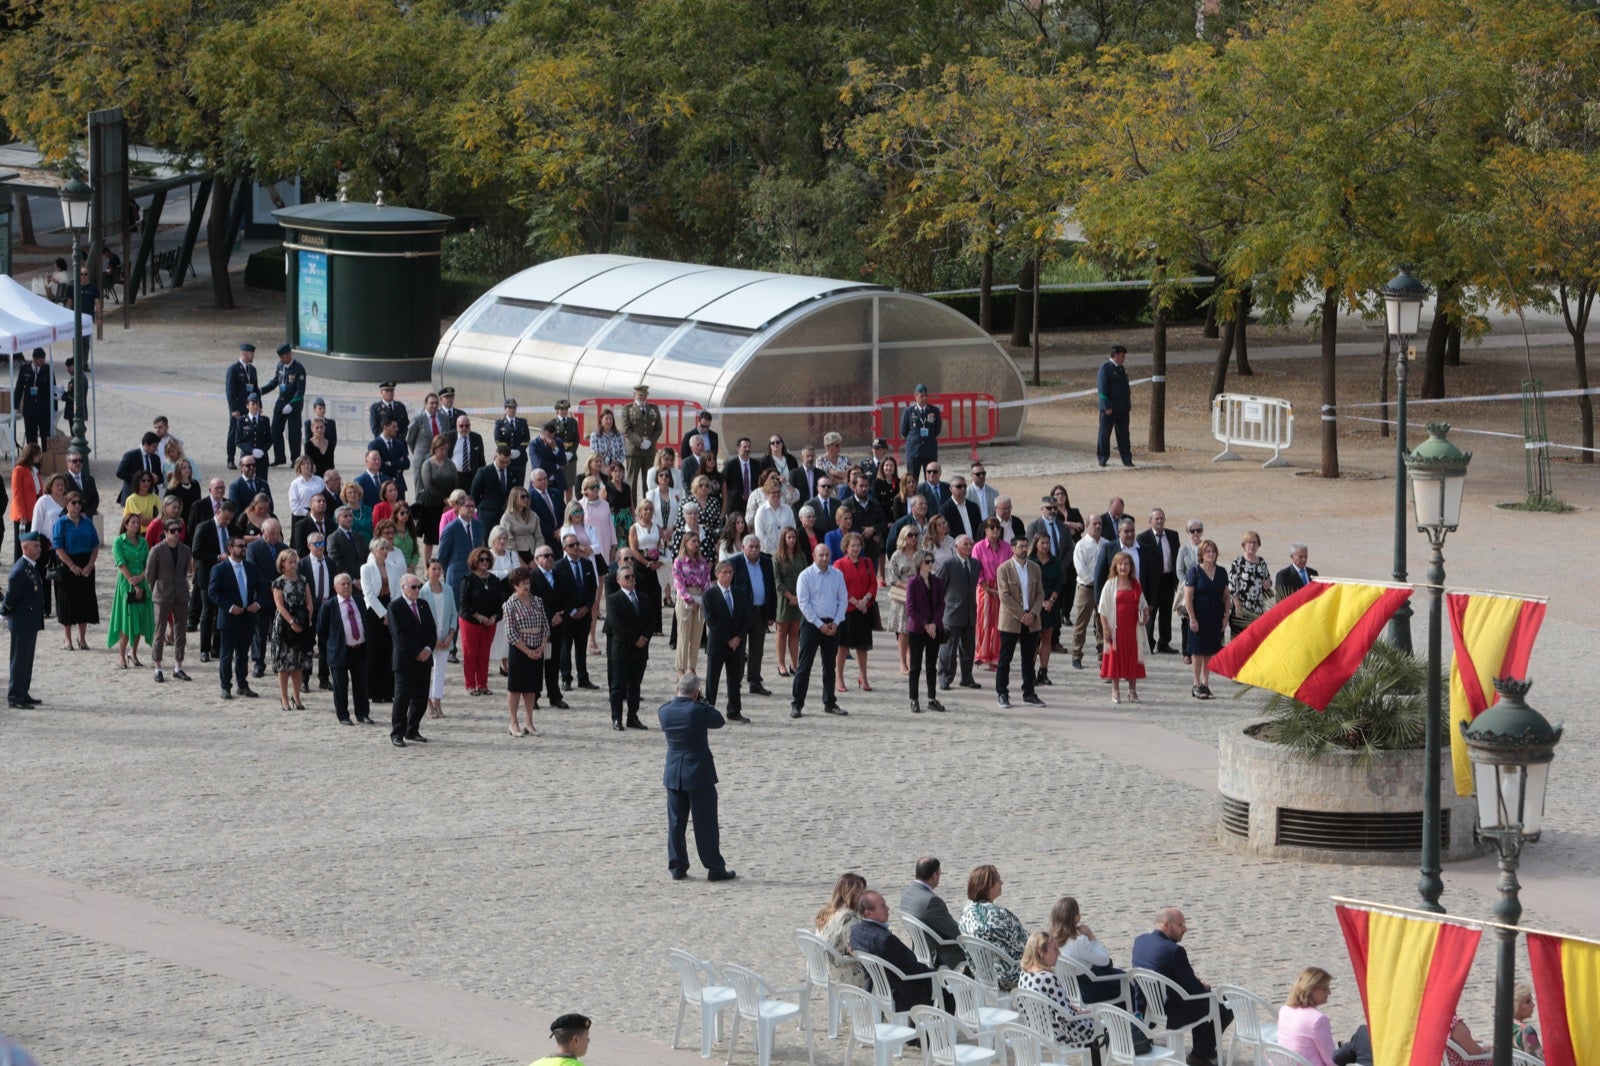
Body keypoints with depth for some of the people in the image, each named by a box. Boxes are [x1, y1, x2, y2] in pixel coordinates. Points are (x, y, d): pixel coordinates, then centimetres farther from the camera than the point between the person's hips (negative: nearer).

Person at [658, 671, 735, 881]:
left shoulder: (666, 711, -5)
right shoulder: (698, 711, -18)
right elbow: (718, 721, -2)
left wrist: (677, 697, 9)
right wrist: (702, 702, 3)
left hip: (673, 775, 4)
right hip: (699, 773, -4)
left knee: (676, 822, 11)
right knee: (705, 822, 2)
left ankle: (678, 867, 13)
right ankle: (715, 868, 5)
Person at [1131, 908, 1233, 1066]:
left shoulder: (1140, 940, 0)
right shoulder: (1174, 950, -25)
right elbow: (1193, 989, -18)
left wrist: (1197, 984, 11)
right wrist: (1204, 987, 5)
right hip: (1170, 1016, -9)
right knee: (1225, 1011, 7)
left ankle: (1201, 1047, 40)